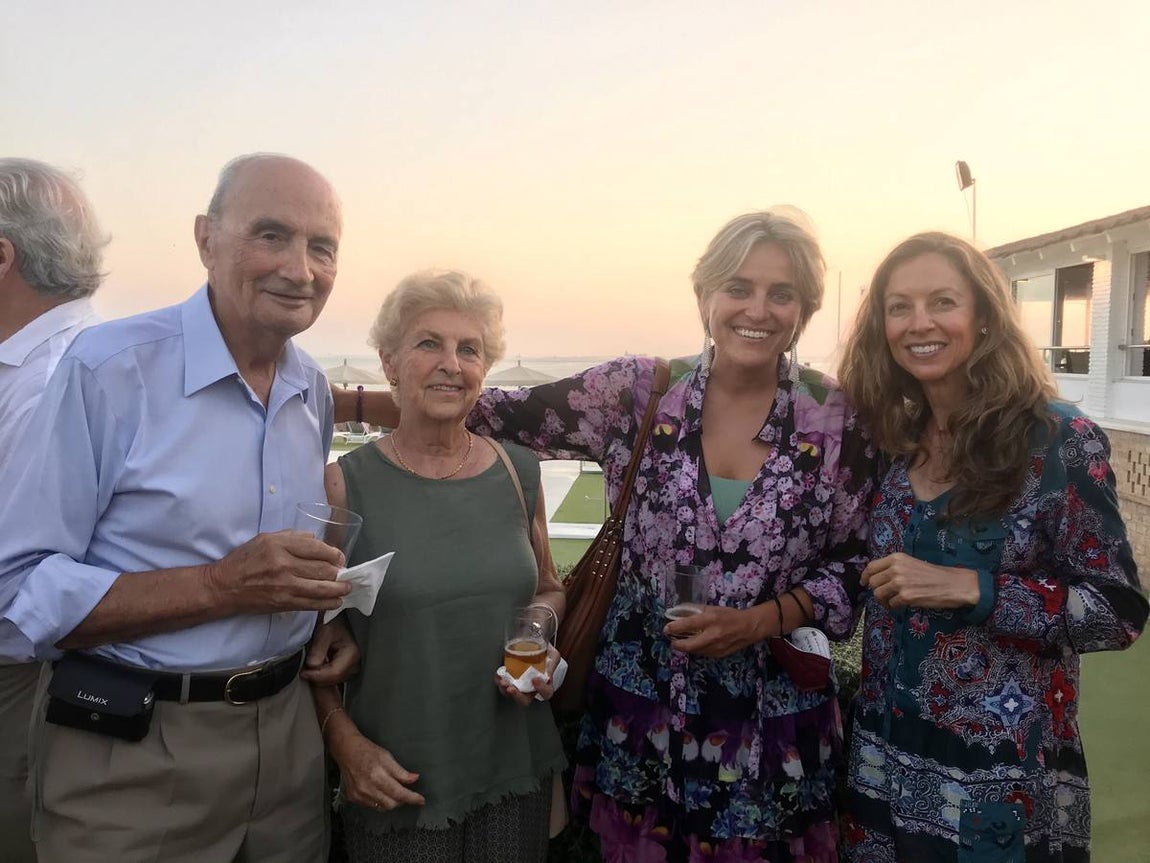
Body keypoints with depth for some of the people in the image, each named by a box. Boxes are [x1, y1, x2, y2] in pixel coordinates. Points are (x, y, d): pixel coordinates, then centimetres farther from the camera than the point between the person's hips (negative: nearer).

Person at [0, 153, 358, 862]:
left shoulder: (315, 389, 4)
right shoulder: (110, 369, -16)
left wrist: (333, 612, -1)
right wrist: (221, 587, -25)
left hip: (287, 725, 6)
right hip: (132, 758, -5)